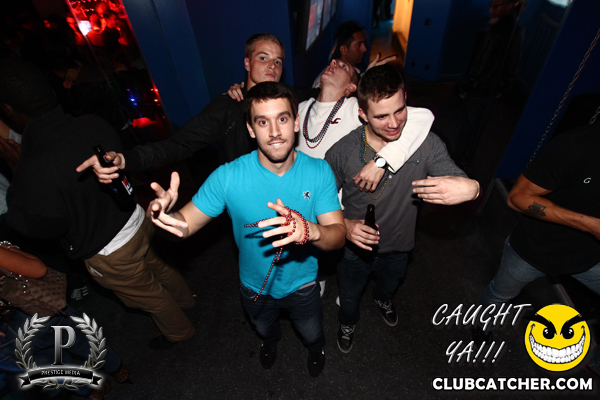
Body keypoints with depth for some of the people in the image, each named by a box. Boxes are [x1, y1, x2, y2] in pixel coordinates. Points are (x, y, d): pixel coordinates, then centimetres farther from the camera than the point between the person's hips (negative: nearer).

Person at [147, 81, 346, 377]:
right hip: (255, 285, 1)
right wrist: (163, 214, -46)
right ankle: (271, 340, 75)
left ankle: (315, 347, 71)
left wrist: (310, 230, -50)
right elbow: (186, 223, -22)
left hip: (302, 283, 0)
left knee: (311, 334, 32)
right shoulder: (228, 177, -28)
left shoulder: (319, 172, -24)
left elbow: (338, 235, -26)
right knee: (263, 328, 36)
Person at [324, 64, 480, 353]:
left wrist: (470, 188, -46)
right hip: (355, 248, -1)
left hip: (398, 247, 2)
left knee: (390, 284, 37)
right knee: (349, 295, 28)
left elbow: (460, 183, -22)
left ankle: (382, 299, 75)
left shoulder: (427, 145, -23)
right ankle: (347, 322, 65)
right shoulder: (341, 153, -26)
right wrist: (344, 225, -31)